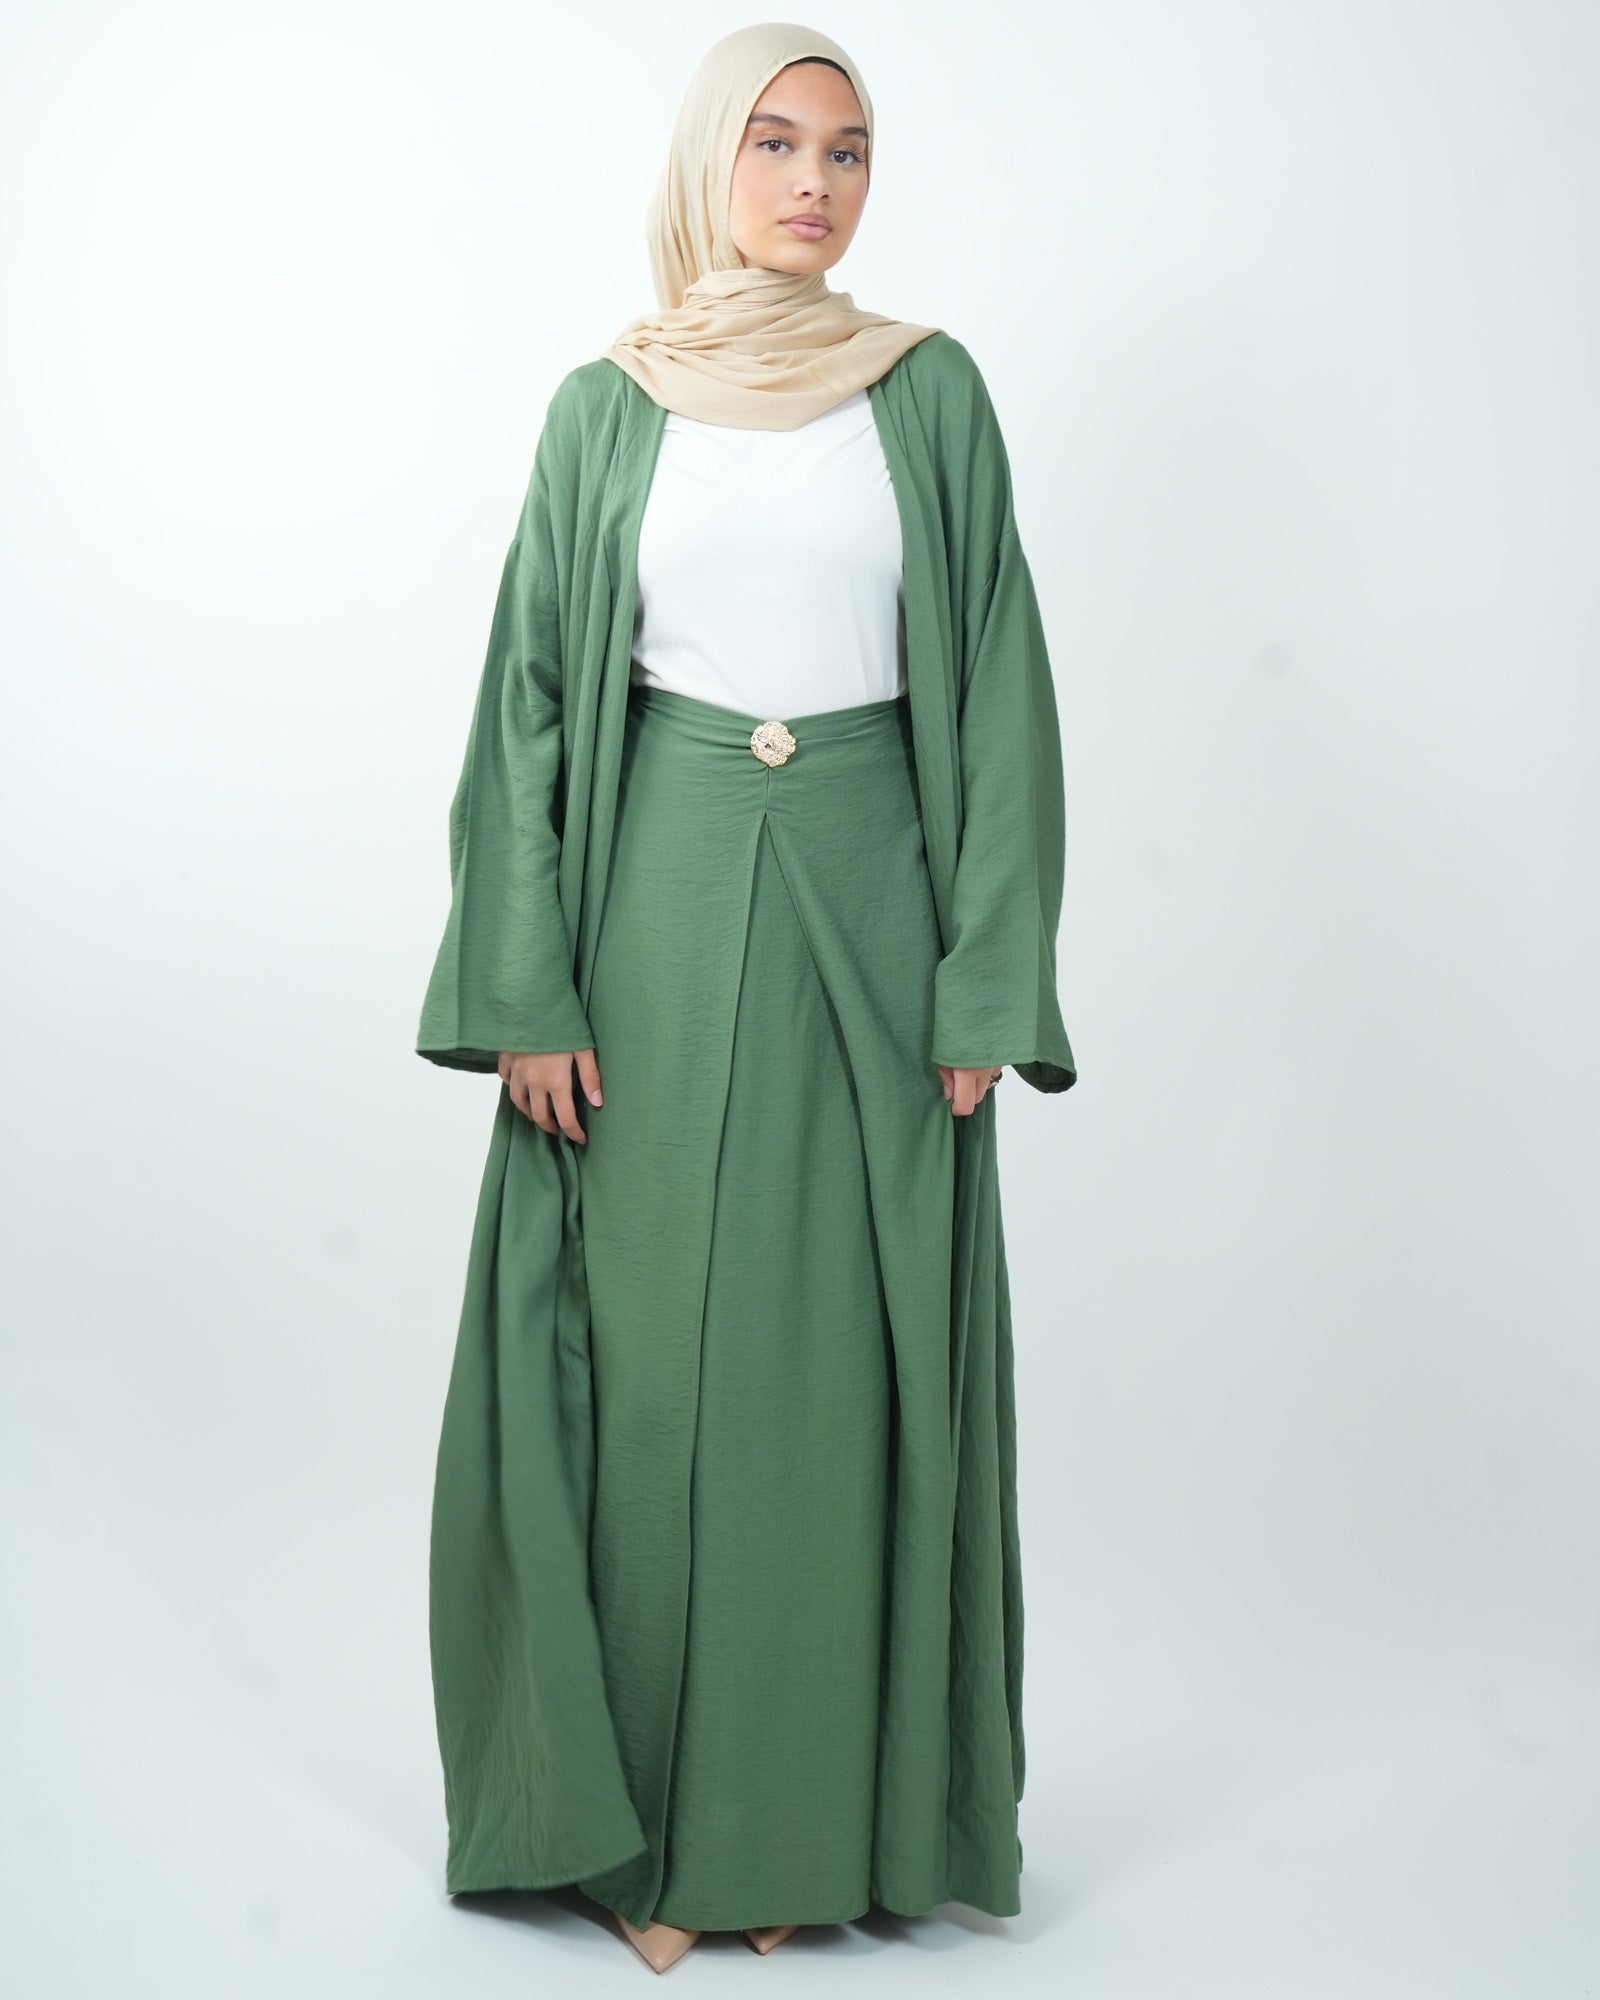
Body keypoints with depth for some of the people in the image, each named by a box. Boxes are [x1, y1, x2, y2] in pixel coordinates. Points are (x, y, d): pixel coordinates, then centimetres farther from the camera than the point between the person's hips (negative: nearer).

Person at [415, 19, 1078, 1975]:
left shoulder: (929, 389, 6)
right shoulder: (605, 407, 6)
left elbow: (998, 693, 2)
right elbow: (526, 704, 3)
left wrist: (987, 985, -5)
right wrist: (527, 993, -6)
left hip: (868, 899, 0)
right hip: (660, 897, 0)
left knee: (845, 1362, 4)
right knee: (644, 1361, 2)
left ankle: (816, 1809, 19)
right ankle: (642, 1814, 17)